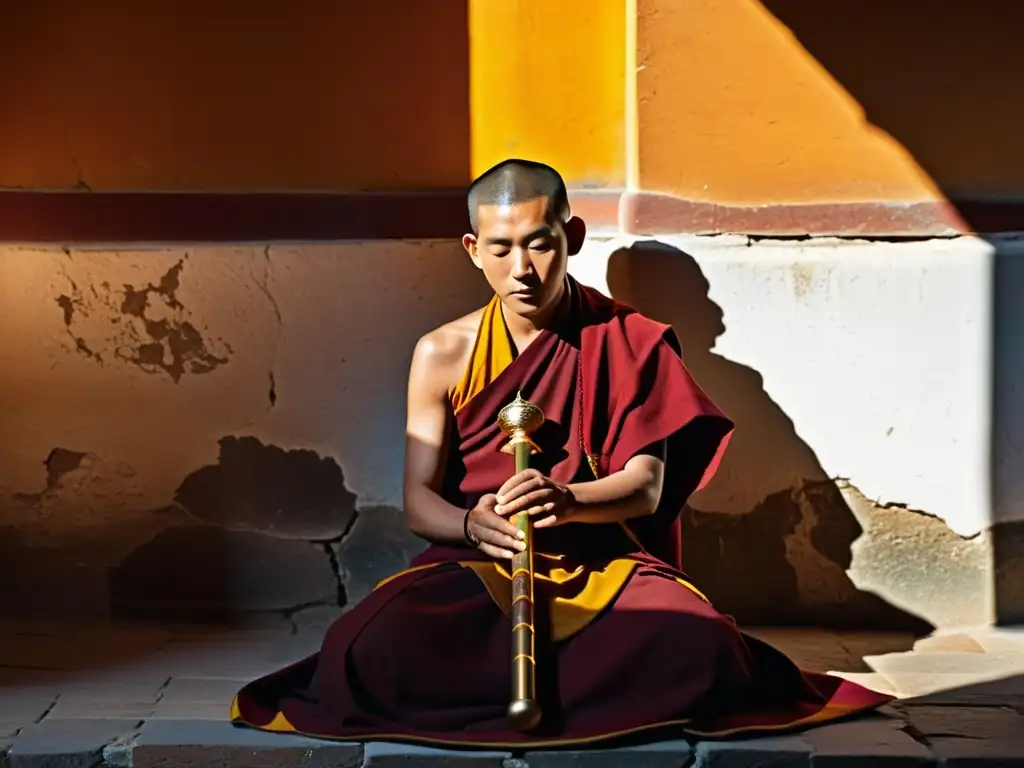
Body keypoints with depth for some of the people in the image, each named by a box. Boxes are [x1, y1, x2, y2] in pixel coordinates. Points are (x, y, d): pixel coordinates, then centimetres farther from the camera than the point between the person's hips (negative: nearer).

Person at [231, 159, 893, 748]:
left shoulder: (628, 342, 3)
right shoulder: (443, 355, 5)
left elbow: (646, 486, -2)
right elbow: (419, 500, 2)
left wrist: (567, 499, -25)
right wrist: (472, 523, -22)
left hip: (604, 561, 0)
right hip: (475, 563, 0)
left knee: (701, 651, -32)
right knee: (372, 652, -32)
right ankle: (572, 682, -7)